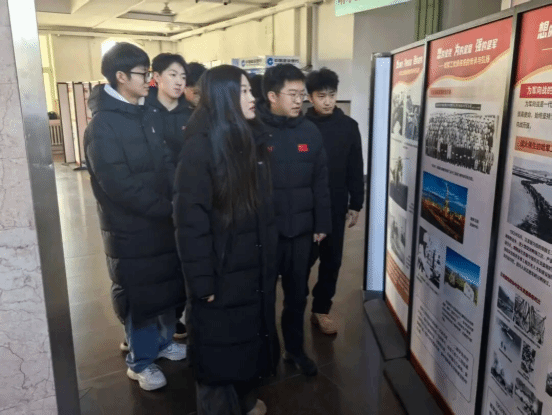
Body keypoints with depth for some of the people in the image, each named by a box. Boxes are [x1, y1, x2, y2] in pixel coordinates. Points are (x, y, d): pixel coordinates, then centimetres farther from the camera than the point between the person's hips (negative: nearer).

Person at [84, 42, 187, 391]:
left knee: (167, 285, 17)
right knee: (139, 294, 9)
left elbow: (166, 165, 6)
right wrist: (168, 208, -18)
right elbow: (118, 185, -21)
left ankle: (163, 340, 41)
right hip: (130, 227, -6)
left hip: (164, 220, 6)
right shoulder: (102, 126, -15)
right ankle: (141, 361, 29)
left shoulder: (149, 116, 6)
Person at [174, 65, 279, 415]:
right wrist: (202, 282, -17)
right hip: (222, 271, -6)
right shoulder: (200, 147, -15)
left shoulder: (253, 139, 6)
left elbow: (265, 206, 9)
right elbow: (190, 220, -17)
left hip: (256, 266, 7)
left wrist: (270, 259, 8)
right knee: (220, 344, 11)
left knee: (252, 334, 21)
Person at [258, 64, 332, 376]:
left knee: (298, 293, 17)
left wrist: (322, 224, 6)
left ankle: (295, 348, 36)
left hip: (301, 230, 4)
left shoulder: (310, 131, 2)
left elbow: (320, 182, 6)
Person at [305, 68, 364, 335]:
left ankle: (321, 310, 25)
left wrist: (355, 204, 3)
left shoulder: (348, 126, 2)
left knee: (332, 260, 9)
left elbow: (355, 169, 5)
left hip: (336, 206, 3)